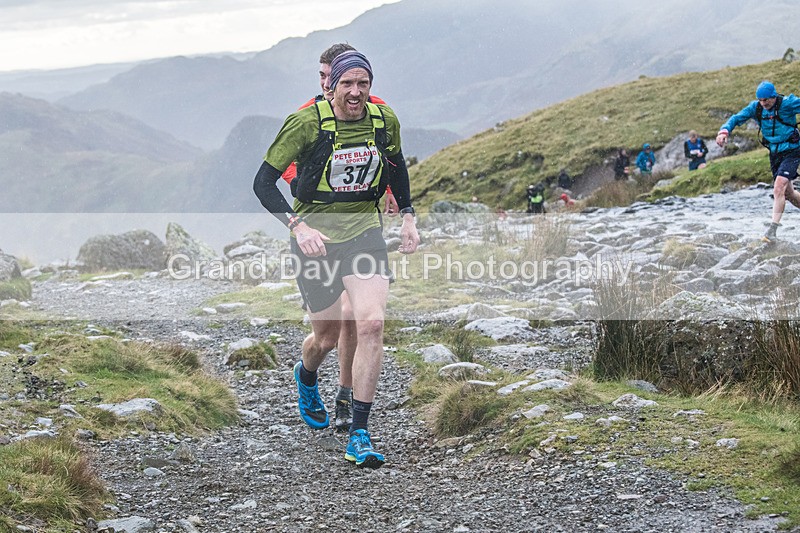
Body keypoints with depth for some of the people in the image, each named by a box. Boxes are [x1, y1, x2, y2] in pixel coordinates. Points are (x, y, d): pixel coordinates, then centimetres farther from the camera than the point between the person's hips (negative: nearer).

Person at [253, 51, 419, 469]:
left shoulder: (384, 120, -4)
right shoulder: (307, 122, -16)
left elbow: (395, 164, 18)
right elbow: (264, 182, -14)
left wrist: (407, 216, 10)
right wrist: (297, 225, -27)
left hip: (364, 232, 2)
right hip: (316, 237, -2)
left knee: (372, 324, -18)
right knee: (327, 336, 10)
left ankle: (359, 435, -12)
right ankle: (306, 376, 50)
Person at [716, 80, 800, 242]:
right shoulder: (756, 107, -4)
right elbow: (737, 118, -1)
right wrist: (724, 131, -20)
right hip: (774, 153, 6)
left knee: (779, 187, -20)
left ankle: (773, 229, -17)